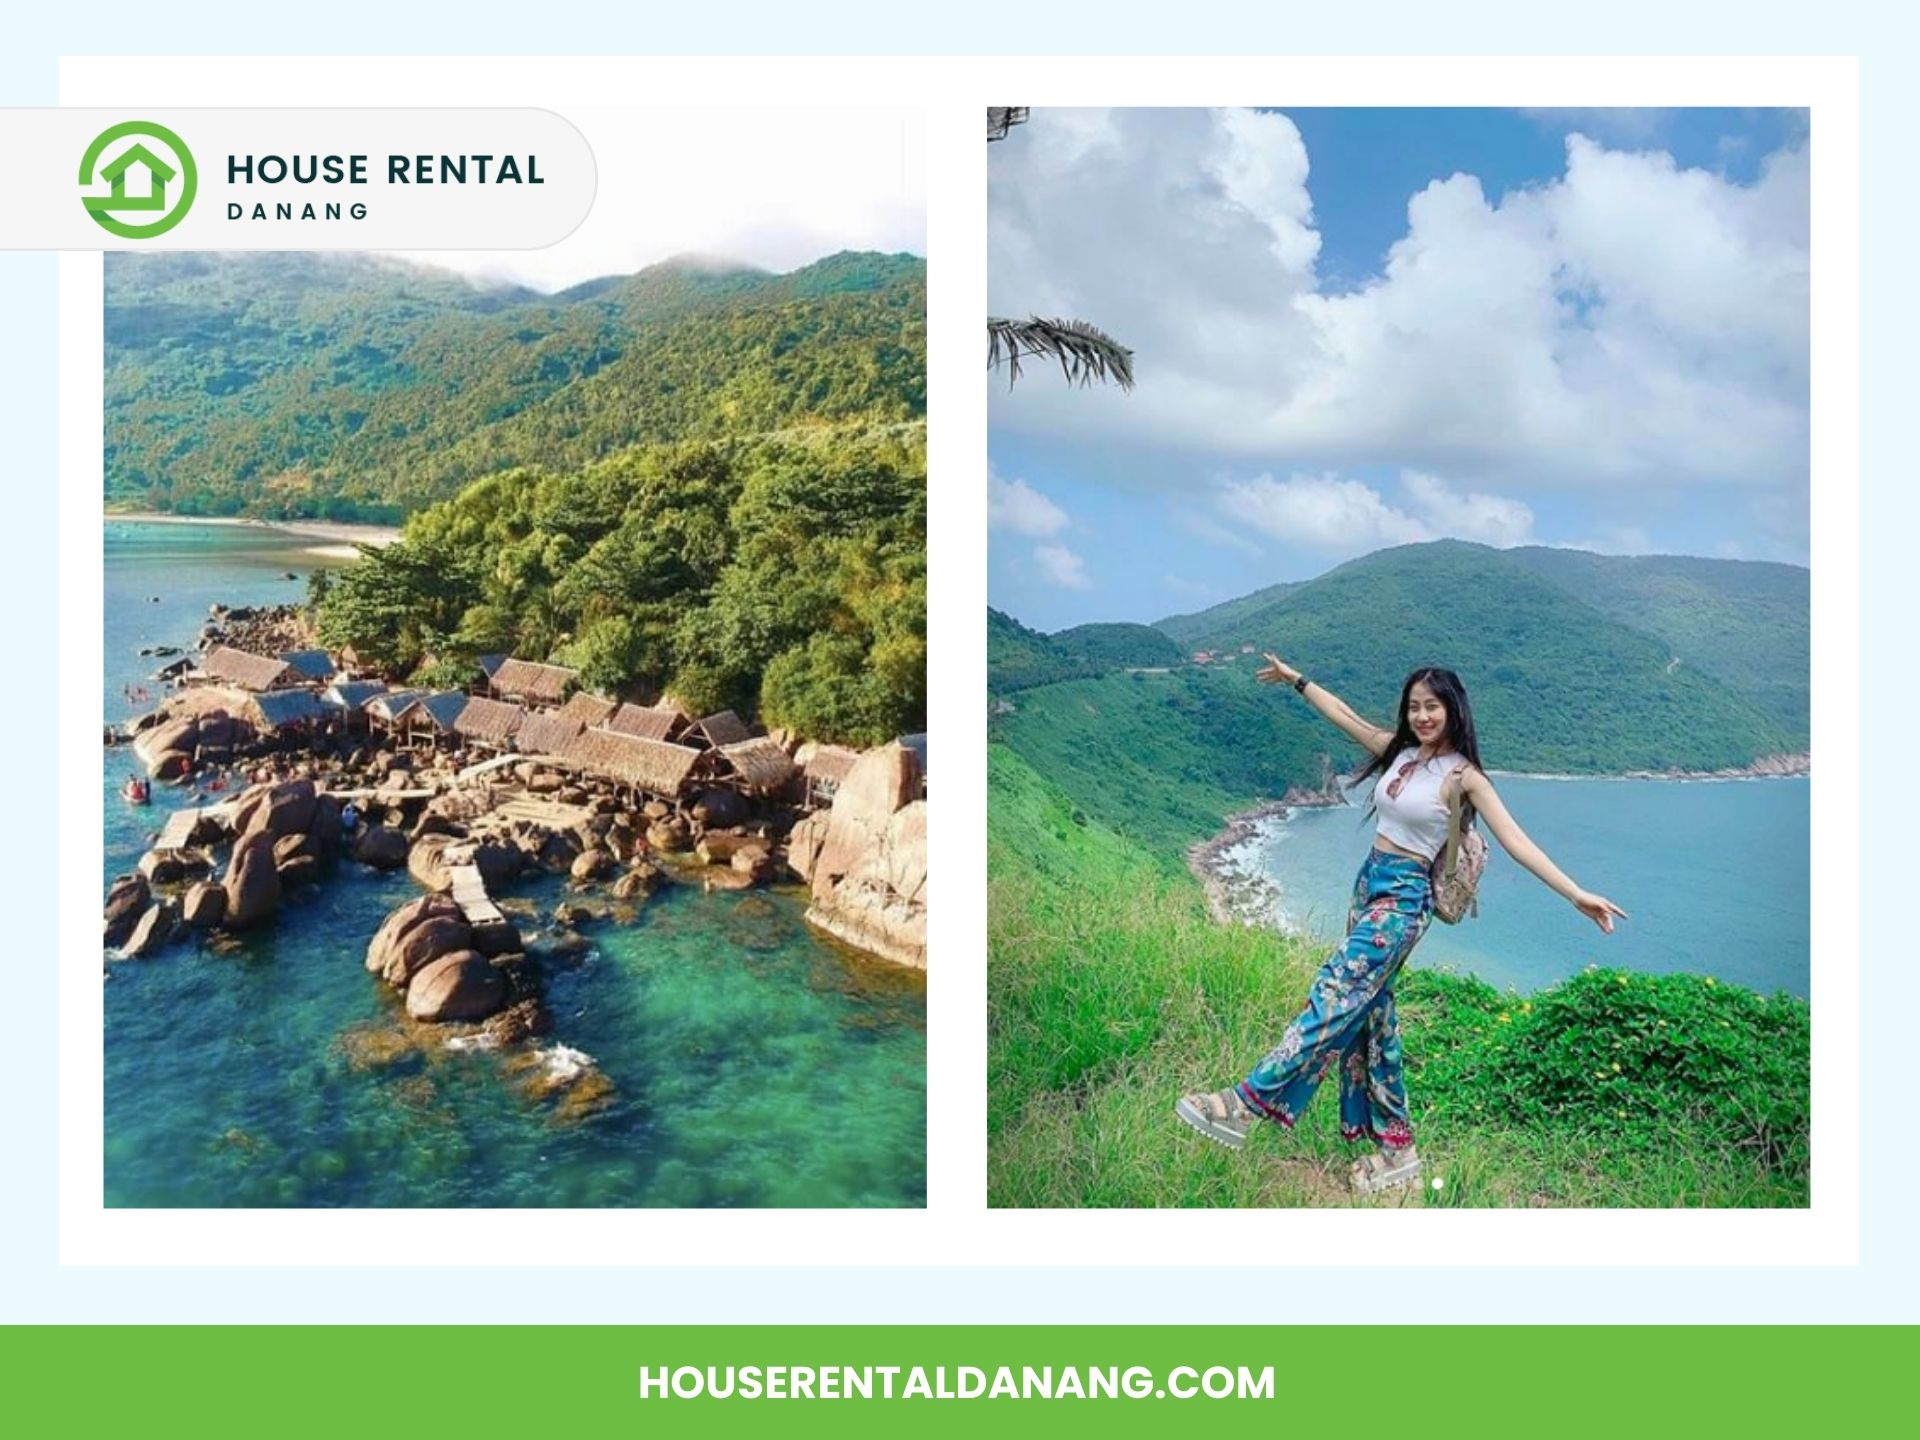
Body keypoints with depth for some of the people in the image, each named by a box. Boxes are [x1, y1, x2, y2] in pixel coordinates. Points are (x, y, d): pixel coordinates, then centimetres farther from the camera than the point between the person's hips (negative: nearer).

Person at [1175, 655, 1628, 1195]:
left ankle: (1250, 1103, -20)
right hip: (1369, 882, 8)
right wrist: (1297, 679, 27)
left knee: (1333, 998, -16)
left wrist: (1576, 894, -20)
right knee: (1369, 1012, 8)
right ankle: (1394, 1143, 16)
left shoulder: (1463, 776, -9)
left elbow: (1515, 841, -13)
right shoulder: (1399, 750, 8)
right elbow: (1344, 715, 20)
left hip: (1404, 897, -8)